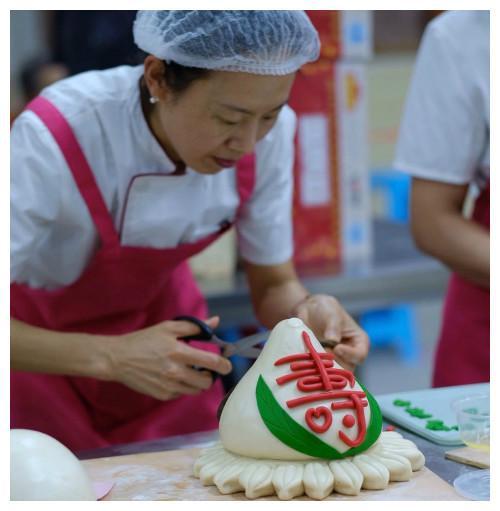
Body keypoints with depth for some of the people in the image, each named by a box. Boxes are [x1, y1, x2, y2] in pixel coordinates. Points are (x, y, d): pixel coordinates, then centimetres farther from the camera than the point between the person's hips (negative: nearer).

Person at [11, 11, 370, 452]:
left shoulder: (270, 135, -21)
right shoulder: (55, 137, -35)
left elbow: (274, 287, -9)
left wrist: (307, 312, -30)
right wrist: (109, 357, -42)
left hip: (160, 311, 4)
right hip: (41, 343, -3)